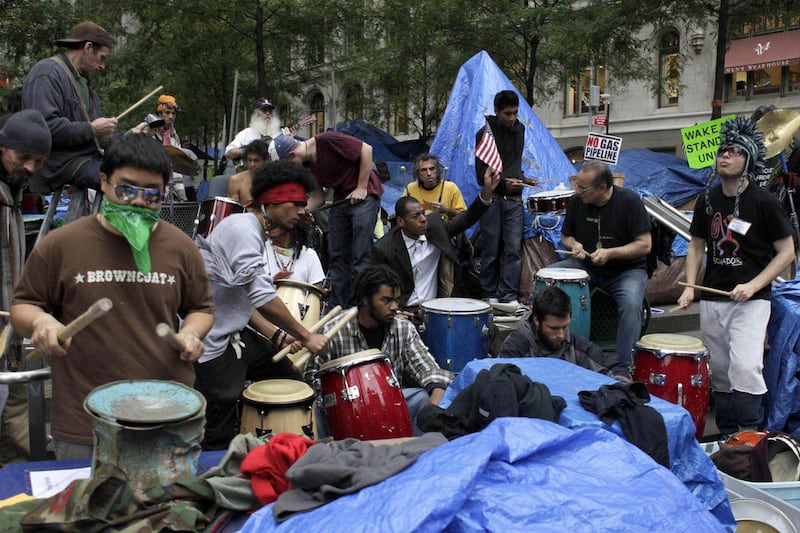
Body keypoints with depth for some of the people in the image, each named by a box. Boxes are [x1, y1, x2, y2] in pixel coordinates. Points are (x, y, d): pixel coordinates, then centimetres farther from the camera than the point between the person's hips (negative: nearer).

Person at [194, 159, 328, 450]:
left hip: (229, 341, 11)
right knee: (219, 442, -3)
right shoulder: (242, 228, -18)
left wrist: (277, 335, 8)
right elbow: (262, 297, -25)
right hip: (210, 348, -11)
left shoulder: (256, 234, 15)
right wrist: (306, 336, -18)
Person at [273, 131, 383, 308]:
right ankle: (337, 306, 13)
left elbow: (366, 149, -17)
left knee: (360, 255, -10)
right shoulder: (307, 164, 5)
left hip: (364, 195, -8)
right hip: (341, 200, 8)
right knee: (337, 255, 6)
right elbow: (318, 197, 11)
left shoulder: (326, 141, -18)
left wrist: (361, 188, -16)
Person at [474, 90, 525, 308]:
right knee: (491, 250, 1)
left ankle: (509, 295, -1)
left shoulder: (519, 129, 12)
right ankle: (489, 295, 11)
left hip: (514, 199, 4)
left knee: (513, 248, -3)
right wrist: (503, 183, -22)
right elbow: (481, 175, -10)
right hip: (492, 198, -4)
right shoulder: (485, 134, -6)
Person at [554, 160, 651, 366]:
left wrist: (610, 253, -25)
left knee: (631, 303, -35)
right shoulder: (576, 202, -3)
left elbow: (644, 244, -14)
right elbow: (566, 235, 13)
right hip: (587, 266, 4)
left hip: (627, 269, -4)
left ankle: (623, 366, -19)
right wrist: (574, 244, -11)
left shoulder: (629, 201, -14)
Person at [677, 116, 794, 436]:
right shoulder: (708, 199, 6)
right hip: (712, 298, 5)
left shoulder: (764, 202, -8)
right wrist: (690, 287, 1)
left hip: (751, 300, -5)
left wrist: (752, 286, -16)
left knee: (745, 367, -20)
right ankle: (726, 438, 25)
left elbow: (787, 252, -5)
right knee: (719, 372, 11)